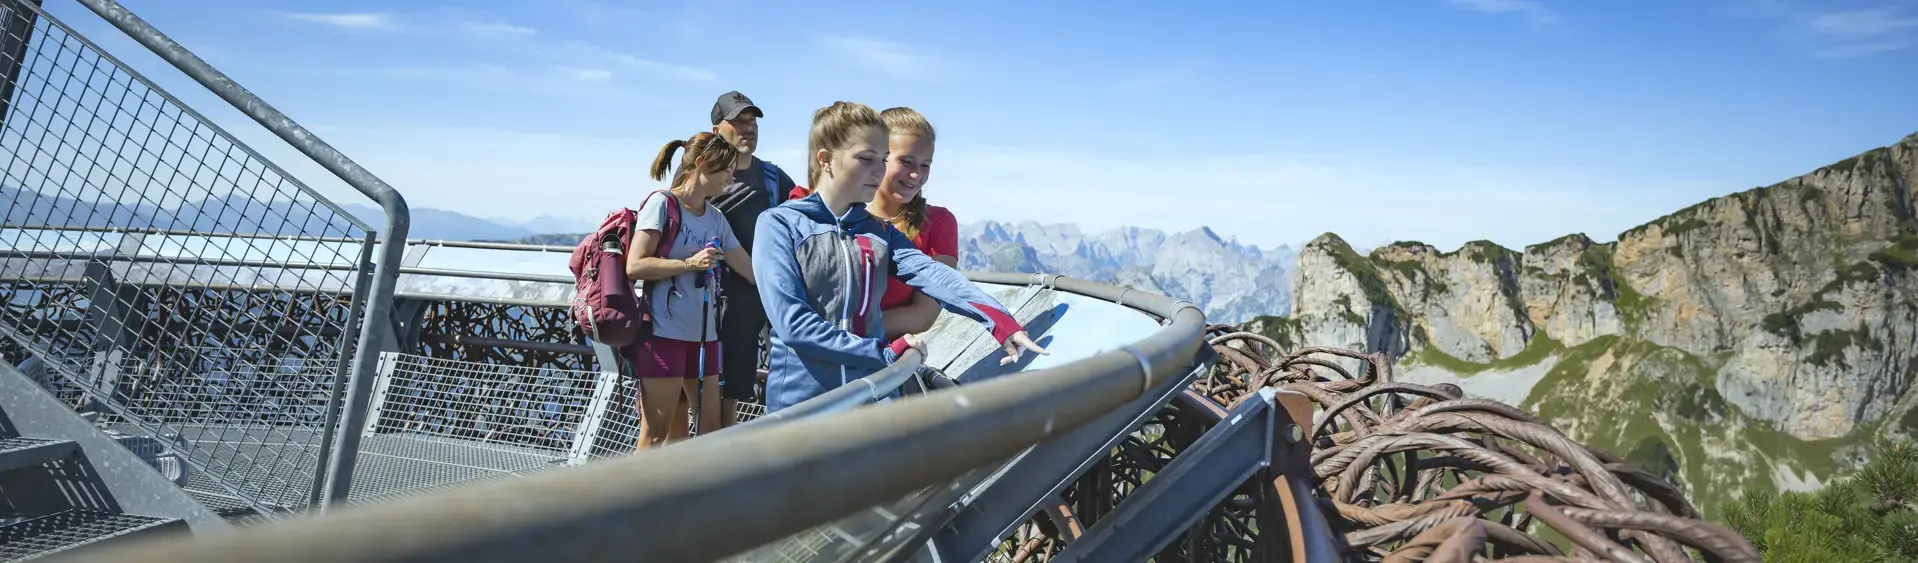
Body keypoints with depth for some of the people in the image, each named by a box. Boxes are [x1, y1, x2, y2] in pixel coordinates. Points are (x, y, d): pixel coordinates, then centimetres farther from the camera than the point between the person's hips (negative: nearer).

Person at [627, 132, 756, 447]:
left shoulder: (716, 219, 15)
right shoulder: (662, 204, -5)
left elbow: (751, 269, 17)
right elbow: (634, 265, -14)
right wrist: (689, 263, -20)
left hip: (703, 334, 7)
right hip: (663, 332, -7)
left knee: (710, 426, 9)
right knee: (657, 433, -4)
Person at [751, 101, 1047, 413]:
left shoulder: (880, 232, 8)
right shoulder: (779, 224, -6)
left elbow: (930, 273, -10)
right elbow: (792, 322, -17)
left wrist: (998, 318, -28)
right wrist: (884, 353, -16)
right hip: (800, 401, -4)